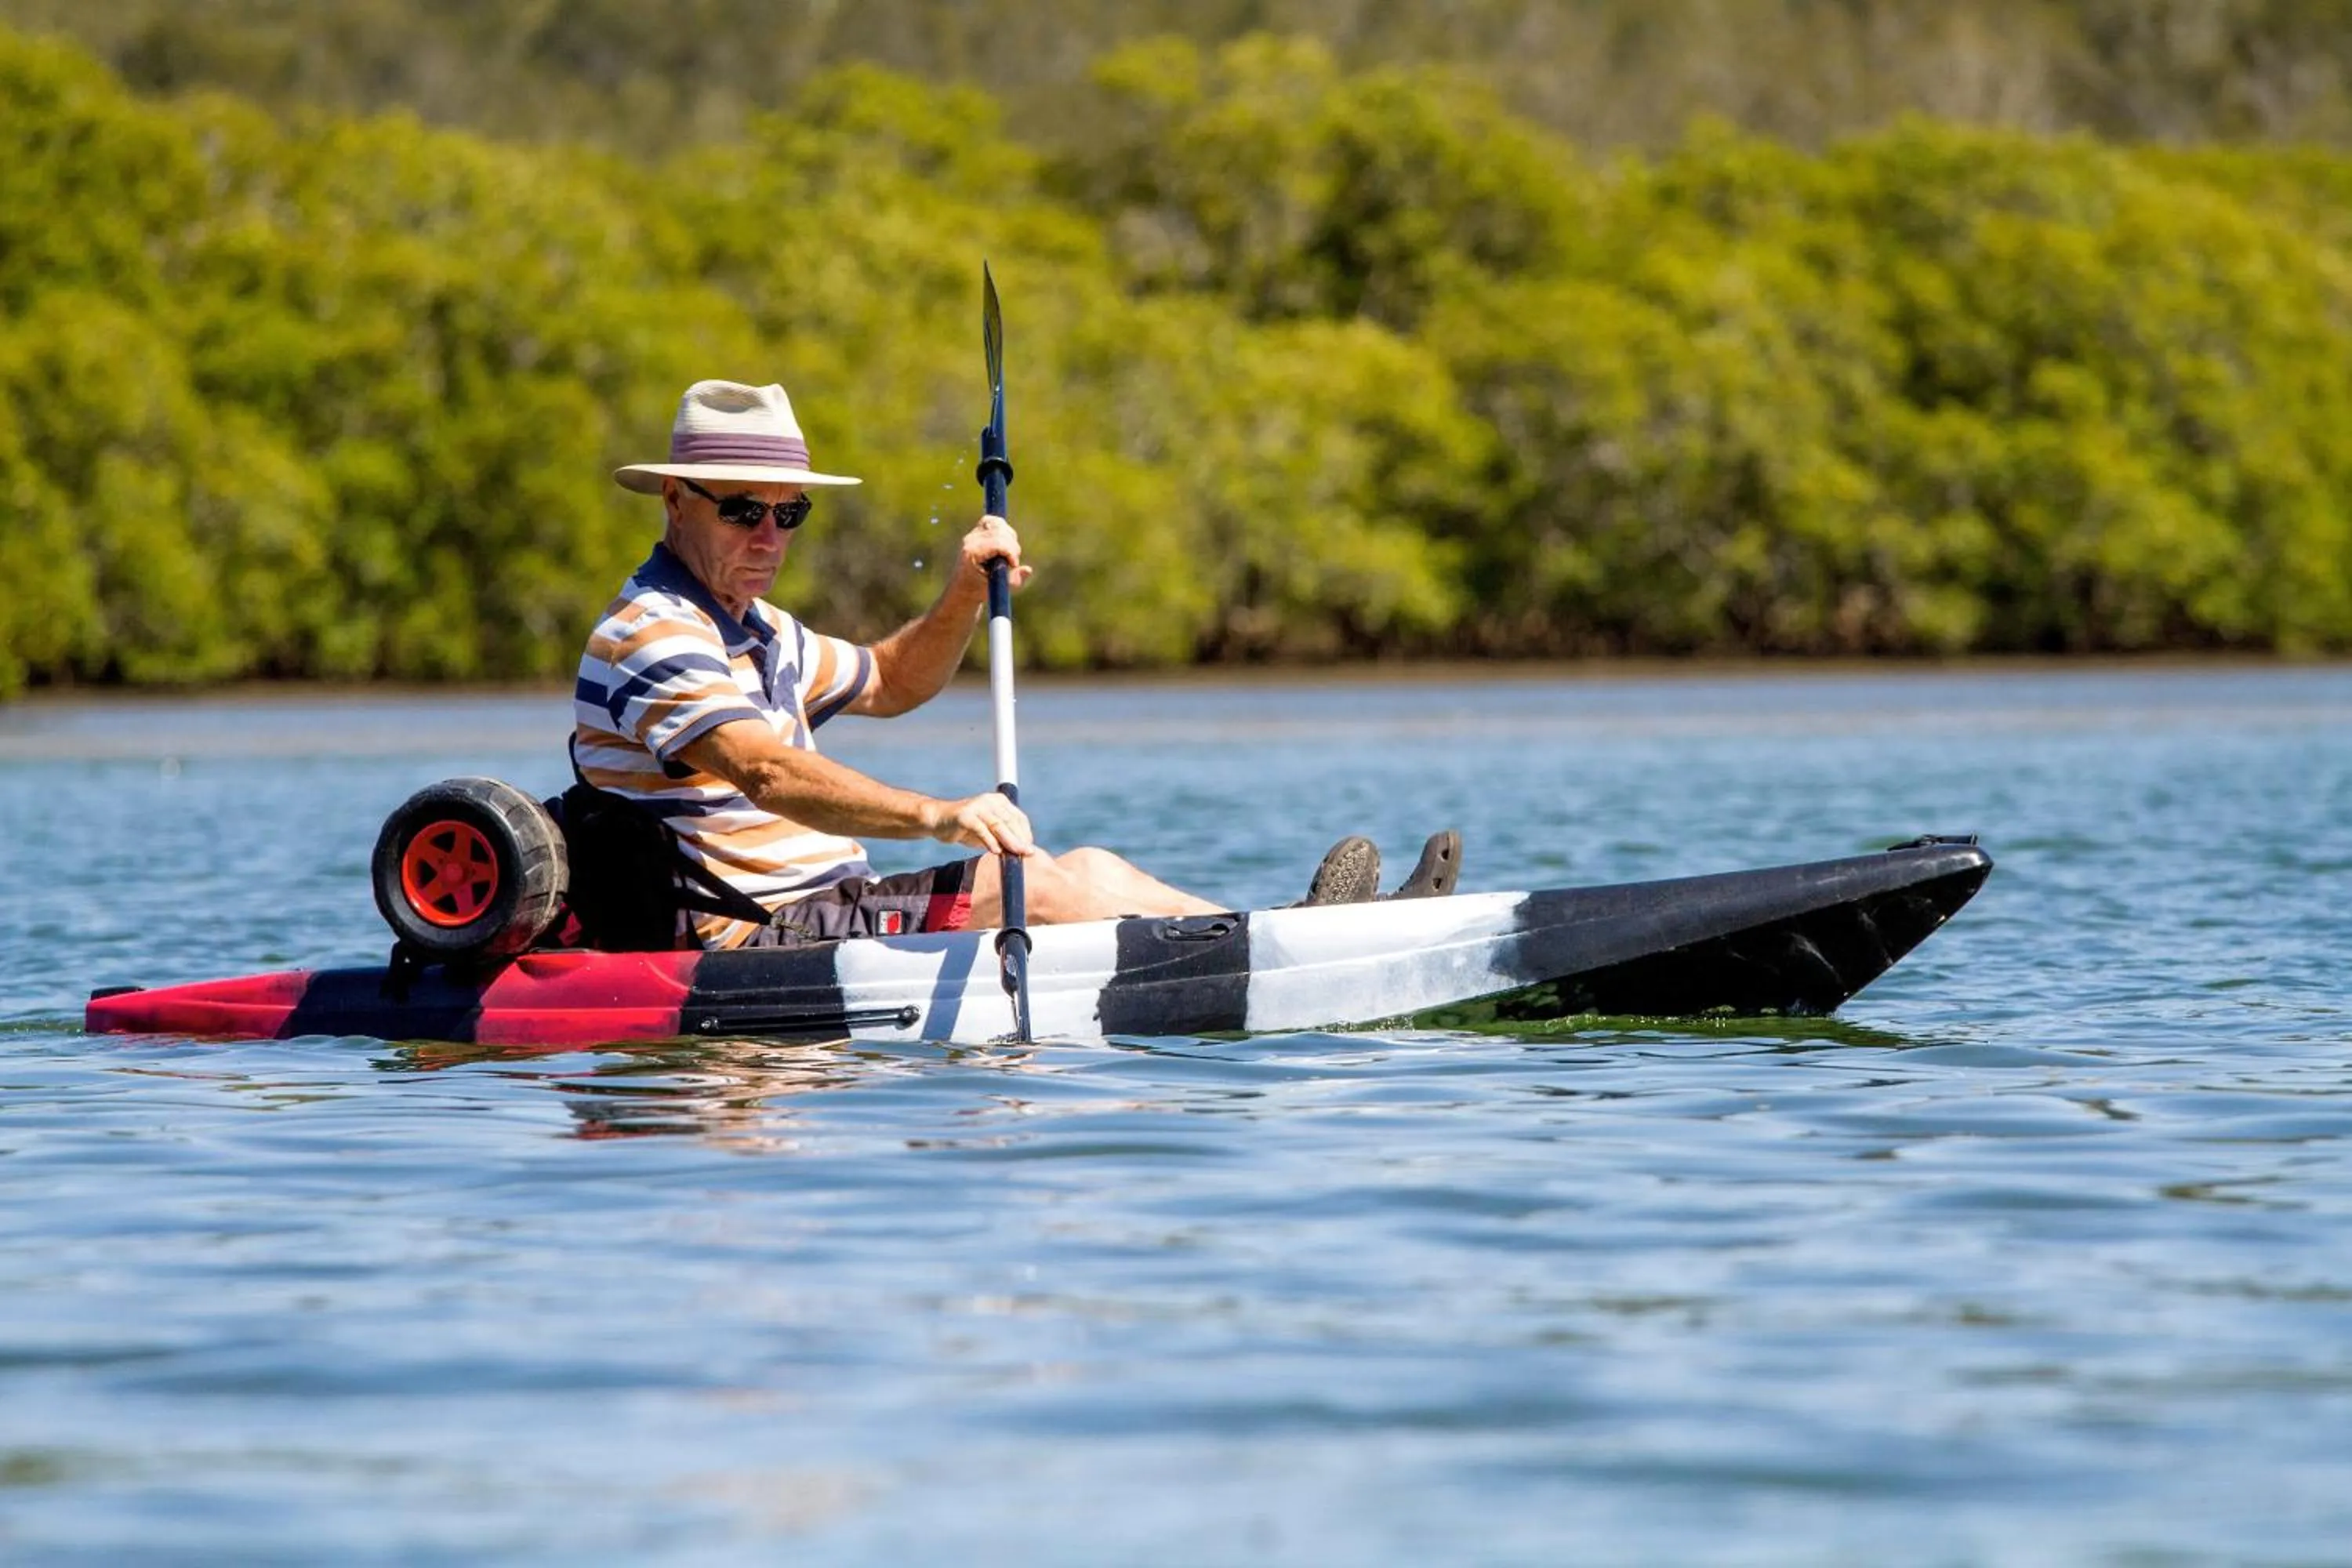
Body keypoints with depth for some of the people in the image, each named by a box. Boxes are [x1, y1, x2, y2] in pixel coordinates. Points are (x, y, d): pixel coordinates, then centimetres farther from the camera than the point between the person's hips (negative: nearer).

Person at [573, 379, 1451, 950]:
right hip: (749, 945, -10)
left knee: (1094, 875, -2)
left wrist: (964, 598, 14)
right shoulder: (651, 634, -13)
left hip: (816, 909, 10)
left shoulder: (751, 630, 21)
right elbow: (766, 772, -29)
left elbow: (886, 685, 35)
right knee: (1046, 887, -19)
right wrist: (934, 817, -41)